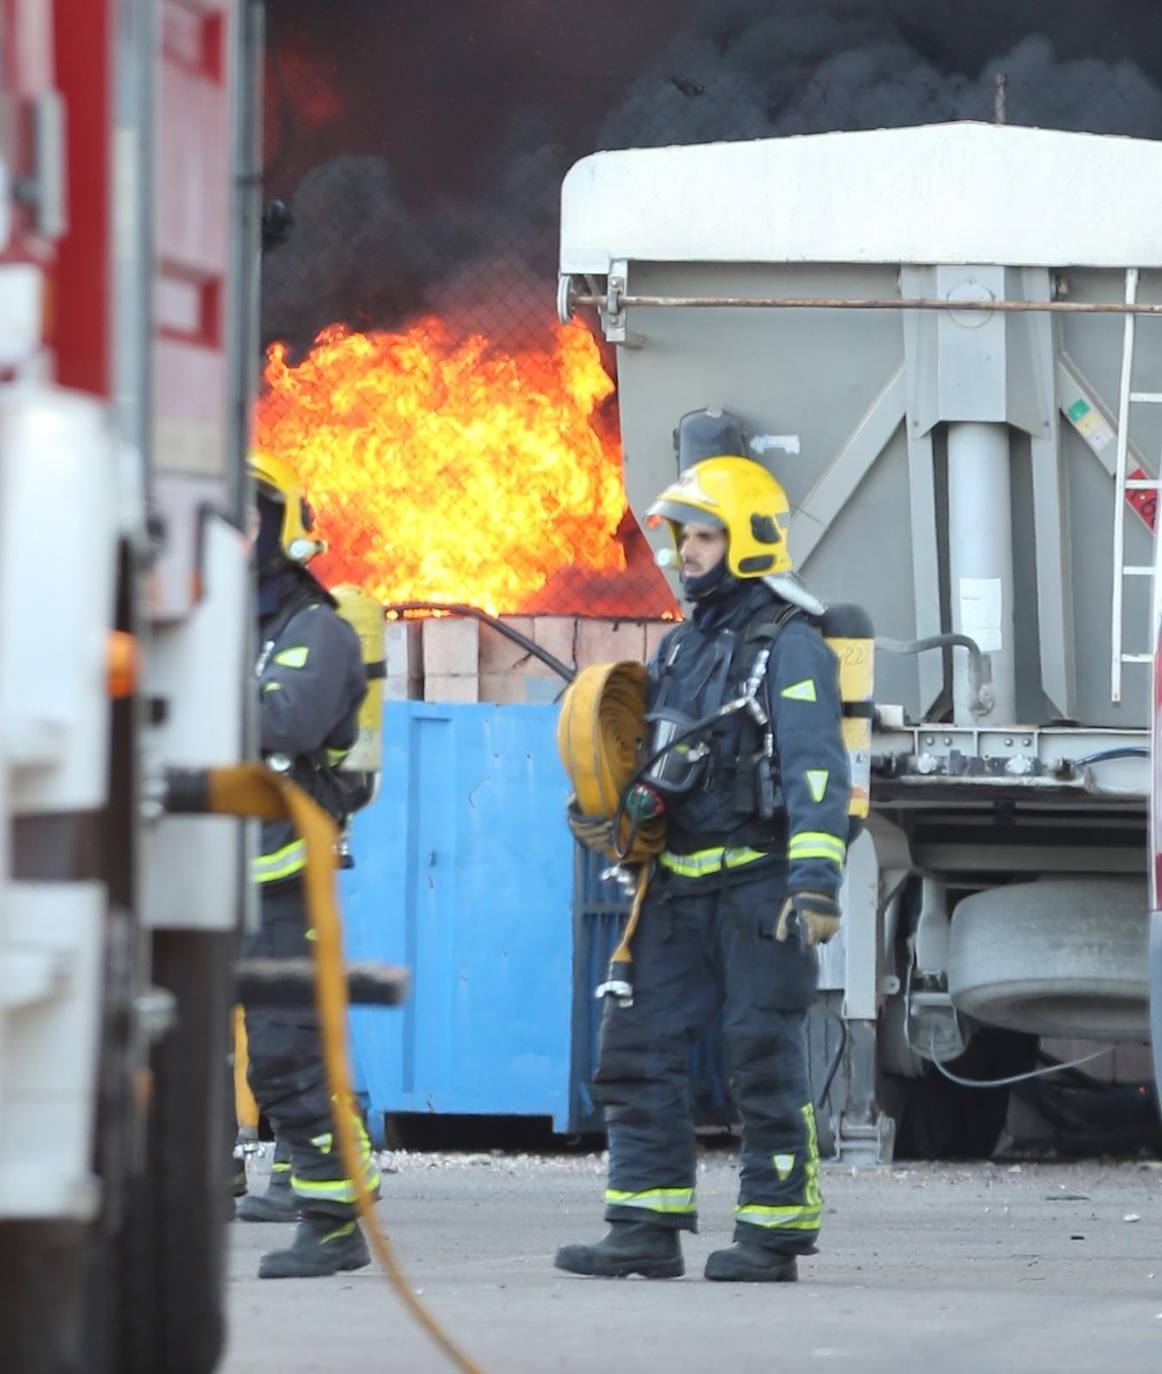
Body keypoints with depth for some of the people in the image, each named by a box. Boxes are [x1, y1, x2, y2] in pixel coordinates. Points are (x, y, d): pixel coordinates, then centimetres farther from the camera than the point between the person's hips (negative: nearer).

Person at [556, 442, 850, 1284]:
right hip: (682, 887, 8)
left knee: (765, 1058, -4)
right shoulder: (682, 648, 17)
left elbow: (818, 770, -18)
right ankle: (648, 1229, 6)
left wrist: (816, 882, -28)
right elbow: (654, 761, 26)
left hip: (760, 883, -8)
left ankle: (774, 1237, 2)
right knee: (639, 1048, 3)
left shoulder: (791, 647, -8)